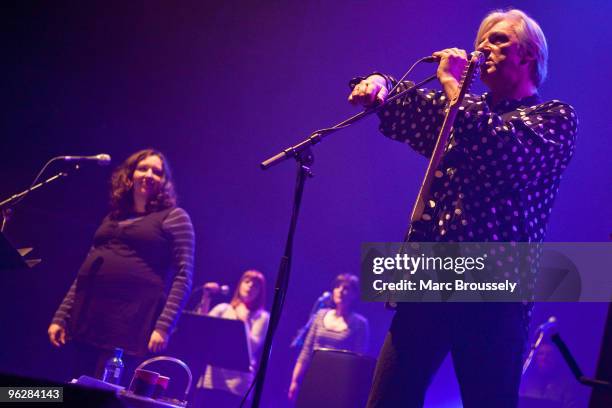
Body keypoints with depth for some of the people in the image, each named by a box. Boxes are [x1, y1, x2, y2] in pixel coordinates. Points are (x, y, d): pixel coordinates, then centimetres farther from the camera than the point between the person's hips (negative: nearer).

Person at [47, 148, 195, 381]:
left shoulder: (174, 217, 4)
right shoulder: (112, 219, 23)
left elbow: (183, 276, -4)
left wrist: (164, 326, -16)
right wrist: (61, 317, 15)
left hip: (129, 324, -6)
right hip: (88, 320, 6)